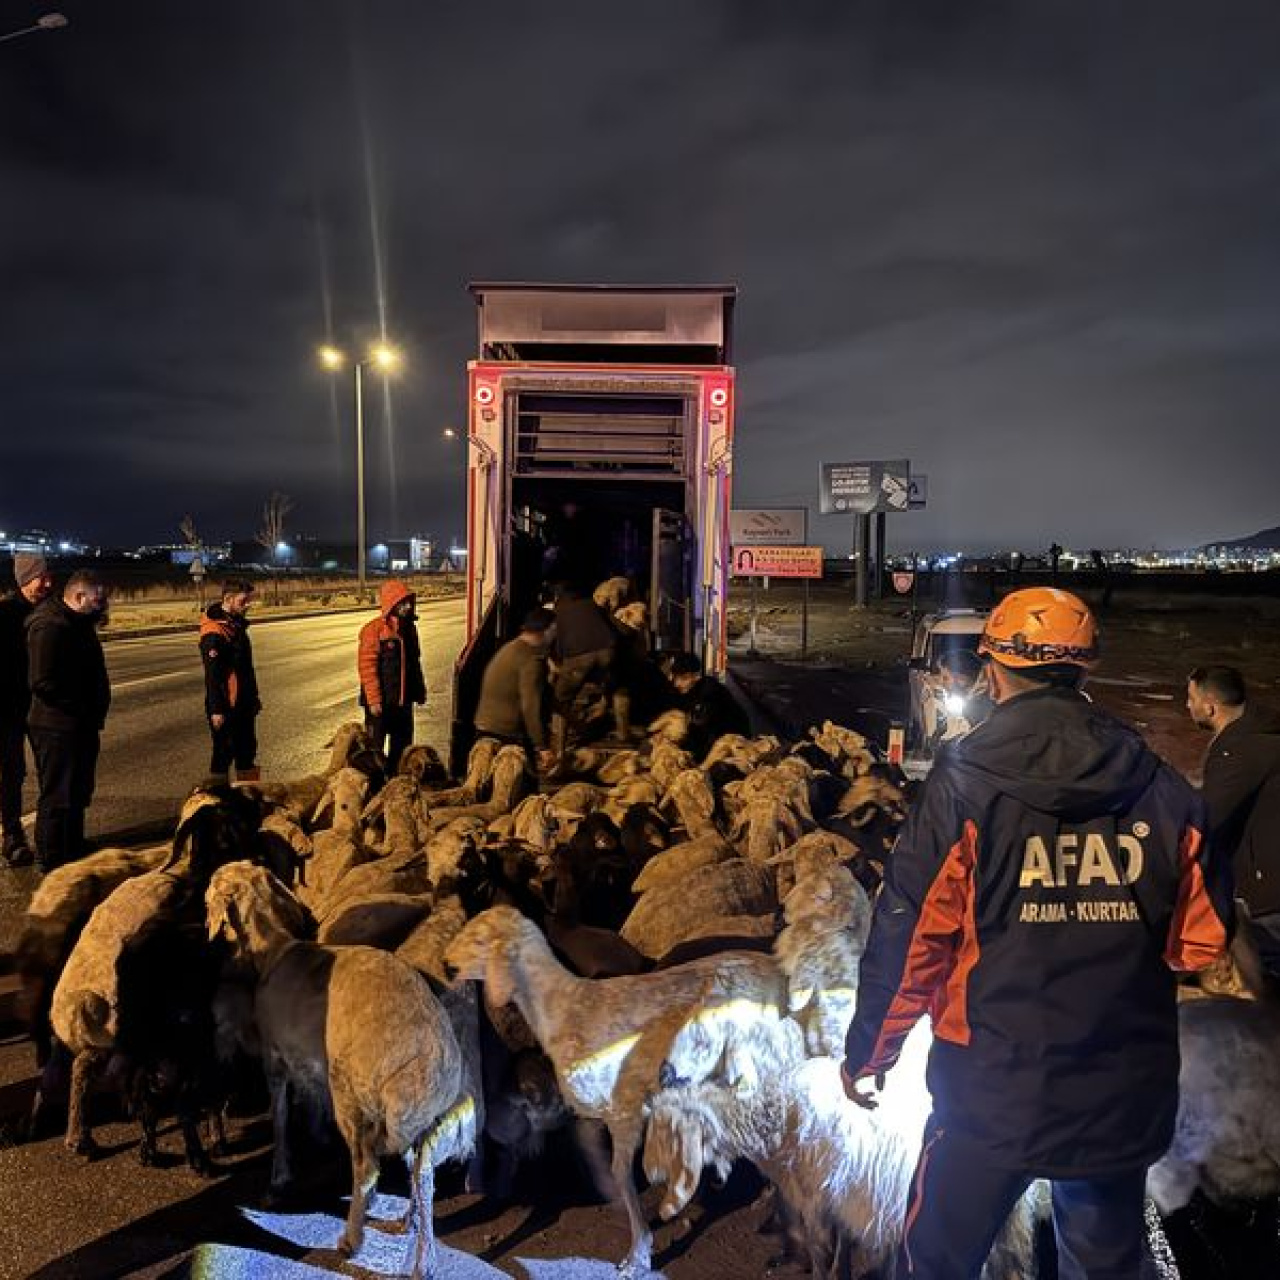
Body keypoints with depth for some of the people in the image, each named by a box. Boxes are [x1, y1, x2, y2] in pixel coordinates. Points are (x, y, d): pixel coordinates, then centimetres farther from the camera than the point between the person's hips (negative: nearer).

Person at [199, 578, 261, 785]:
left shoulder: (237, 624, 11)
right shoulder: (214, 632, -19)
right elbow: (213, 674, -22)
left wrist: (253, 696, 21)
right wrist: (216, 709, -23)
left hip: (243, 704, 10)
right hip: (226, 706, -10)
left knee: (247, 752, 17)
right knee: (224, 754, -1)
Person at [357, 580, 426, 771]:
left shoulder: (409, 628, 9)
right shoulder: (373, 630, -14)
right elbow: (367, 667, -16)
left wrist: (419, 690, 18)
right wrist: (374, 700, -19)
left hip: (404, 700, 7)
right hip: (381, 702, -7)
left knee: (402, 744, 16)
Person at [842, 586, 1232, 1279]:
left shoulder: (964, 785, -16)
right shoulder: (1164, 790, -5)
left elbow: (907, 938, -15)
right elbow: (1201, 941, 2)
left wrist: (866, 1055, -2)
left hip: (992, 1092, -3)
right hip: (1126, 1095, 4)